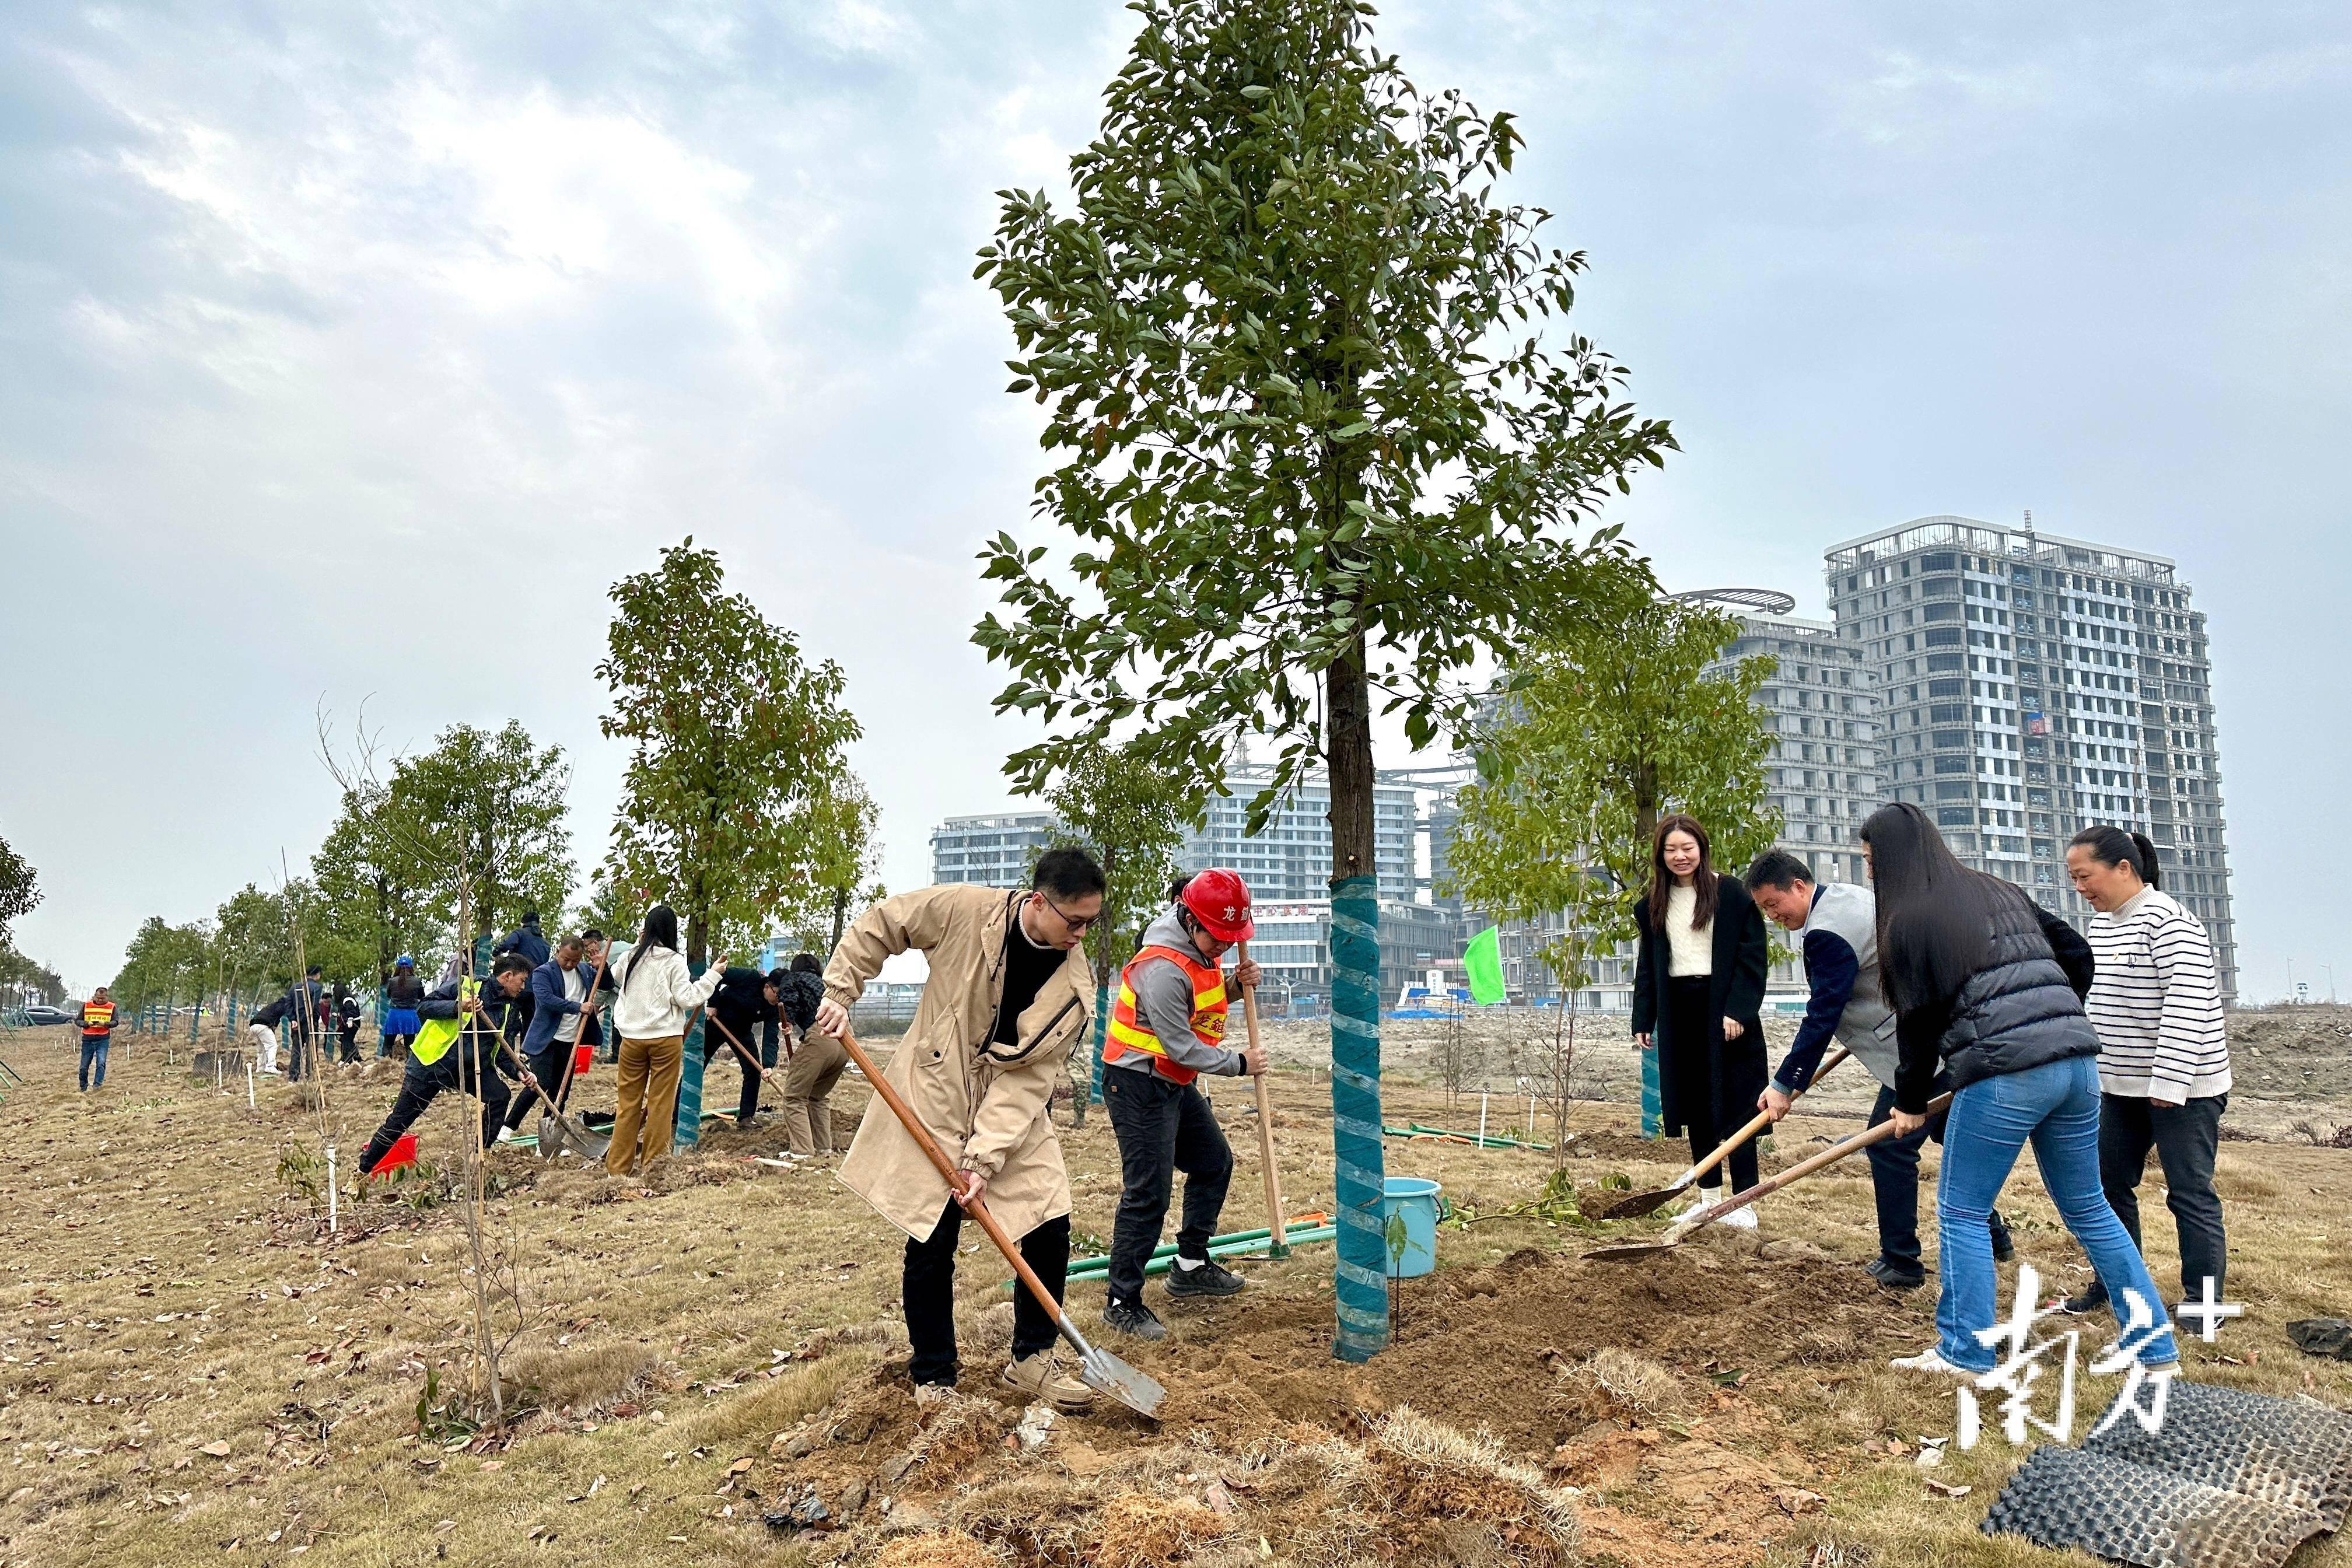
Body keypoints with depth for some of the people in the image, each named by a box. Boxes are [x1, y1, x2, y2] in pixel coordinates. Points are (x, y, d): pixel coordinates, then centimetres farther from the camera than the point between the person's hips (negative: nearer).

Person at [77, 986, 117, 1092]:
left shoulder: (111, 1007, 3)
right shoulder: (86, 1005, 6)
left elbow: (115, 1022, 0)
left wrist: (105, 1024, -20)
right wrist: (87, 1024, -13)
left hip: (103, 1039, -2)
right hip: (87, 1039, 2)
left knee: (101, 1063, -18)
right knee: (84, 1066, 7)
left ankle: (97, 1085, -21)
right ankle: (83, 1088, 21)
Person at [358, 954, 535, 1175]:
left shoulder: (511, 1011, 6)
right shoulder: (466, 986, -10)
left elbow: (503, 1054, 7)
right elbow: (423, 1007, -16)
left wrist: (519, 1073, -11)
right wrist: (458, 1007, -31)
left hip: (471, 1067, 5)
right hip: (430, 1064, -5)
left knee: (499, 1095, -18)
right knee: (399, 1121, 3)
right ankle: (364, 1169, 22)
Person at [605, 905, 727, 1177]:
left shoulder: (631, 957, 6)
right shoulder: (674, 961, -7)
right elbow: (687, 999, -11)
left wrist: (640, 943, 25)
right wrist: (713, 975, -4)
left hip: (631, 1037, 4)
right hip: (665, 1038, -4)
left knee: (628, 1102, 11)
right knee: (660, 1103, 4)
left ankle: (618, 1165, 14)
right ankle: (652, 1163, 7)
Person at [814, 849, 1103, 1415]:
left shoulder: (1074, 986, -13)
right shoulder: (963, 910, -20)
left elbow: (1030, 1077, -15)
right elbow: (877, 927, -5)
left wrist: (985, 1157, -21)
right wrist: (839, 994, -9)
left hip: (1013, 1110, 3)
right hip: (932, 1103, -2)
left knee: (1050, 1229, -3)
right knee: (932, 1244, 1)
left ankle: (1031, 1361, 18)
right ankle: (934, 1375, 21)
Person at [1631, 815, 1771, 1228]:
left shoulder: (1732, 893, -4)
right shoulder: (1654, 904, 11)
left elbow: (1753, 956, -7)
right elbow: (1647, 965, 14)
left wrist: (1738, 1010, -15)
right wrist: (1643, 1019, 7)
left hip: (1723, 1008, -5)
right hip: (1678, 1012, 5)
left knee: (1734, 1104, -3)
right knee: (1694, 1105, 9)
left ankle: (1745, 1202, 1)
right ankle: (1709, 1195, 18)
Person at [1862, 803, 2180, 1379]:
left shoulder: (1910, 920, -4)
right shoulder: (2002, 894, 18)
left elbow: (1919, 1022, -3)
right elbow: (2077, 954, 20)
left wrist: (1912, 1102, 8)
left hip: (2006, 1073, -8)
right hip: (2078, 1061, 8)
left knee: (1961, 1212, 5)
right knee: (2089, 1209, 18)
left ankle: (1965, 1353, 9)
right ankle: (2158, 1349, 23)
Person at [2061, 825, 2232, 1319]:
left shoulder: (2169, 921, -16)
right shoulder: (2100, 926, 10)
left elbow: (2186, 1006, -21)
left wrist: (2168, 1083, -24)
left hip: (2181, 1089, -8)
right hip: (2120, 1087, 8)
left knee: (2190, 1194, 0)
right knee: (2108, 1186, 12)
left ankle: (2203, 1299, 11)